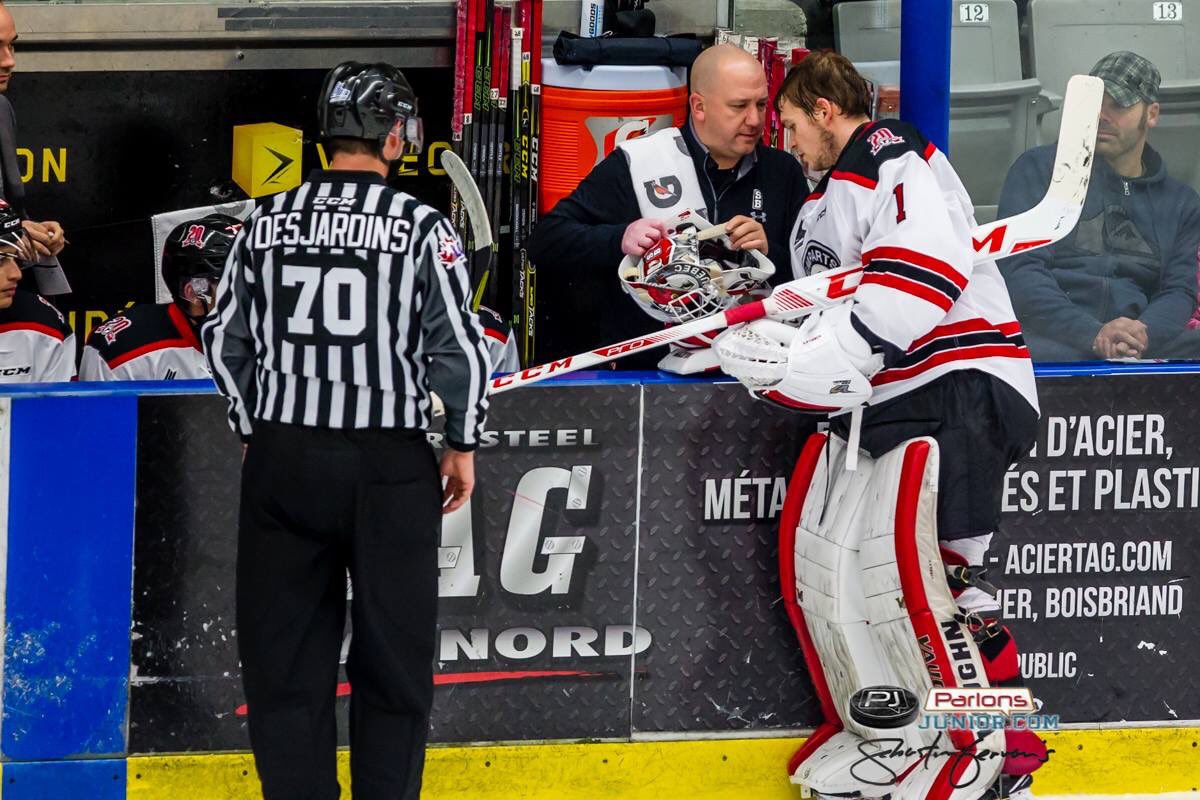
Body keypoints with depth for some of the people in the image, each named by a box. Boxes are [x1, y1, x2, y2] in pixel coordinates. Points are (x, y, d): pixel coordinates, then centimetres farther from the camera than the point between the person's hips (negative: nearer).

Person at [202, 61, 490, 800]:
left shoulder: (268, 221, 3)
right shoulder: (422, 227, -8)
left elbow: (226, 339, 8)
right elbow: (460, 346, -9)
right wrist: (463, 443, 5)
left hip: (282, 459, 3)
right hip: (388, 464, -3)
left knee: (286, 648, 9)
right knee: (393, 654, 7)